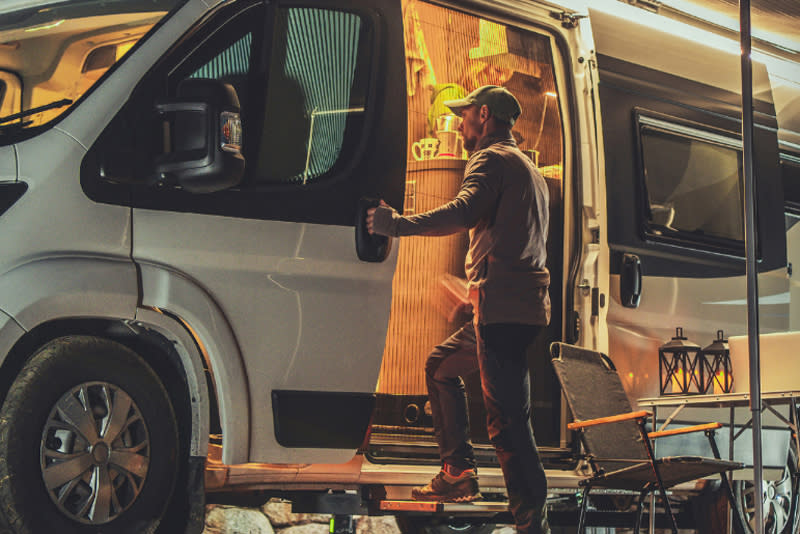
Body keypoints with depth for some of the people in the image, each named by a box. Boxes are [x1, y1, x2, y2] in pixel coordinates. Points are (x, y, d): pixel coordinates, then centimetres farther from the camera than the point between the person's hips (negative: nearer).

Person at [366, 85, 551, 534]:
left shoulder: (492, 159, -5)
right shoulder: (528, 167, 26)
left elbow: (464, 212, -23)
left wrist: (398, 224, -21)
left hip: (503, 304, -10)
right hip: (526, 304, 10)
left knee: (508, 418, -15)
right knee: (441, 366, 25)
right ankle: (458, 474, 22)